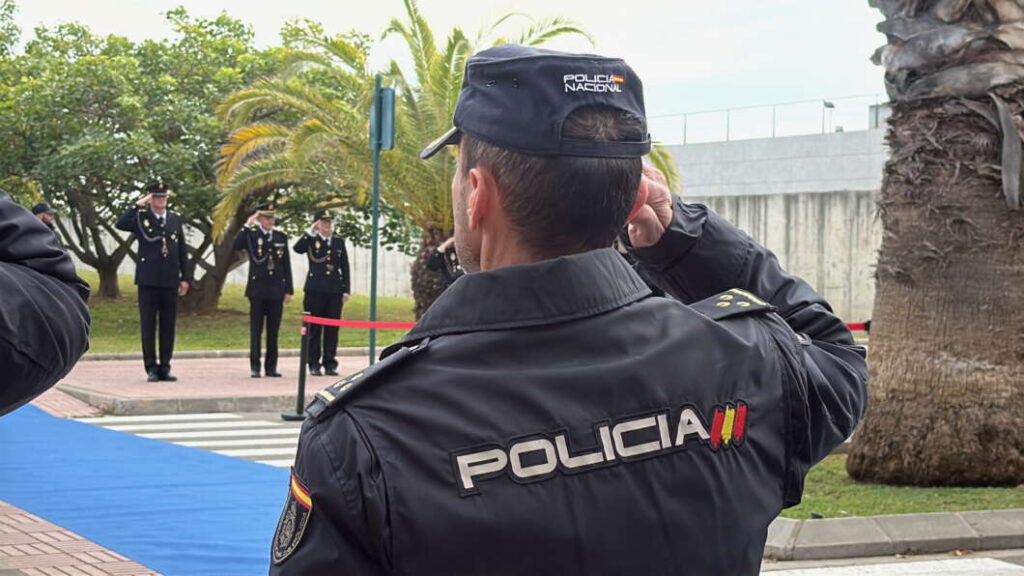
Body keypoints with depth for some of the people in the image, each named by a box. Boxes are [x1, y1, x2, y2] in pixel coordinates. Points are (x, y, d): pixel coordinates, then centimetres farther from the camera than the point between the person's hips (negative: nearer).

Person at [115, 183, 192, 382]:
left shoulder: (175, 220, 13)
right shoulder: (140, 218, 3)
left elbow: (183, 251, 13)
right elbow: (120, 224, -17)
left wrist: (185, 278, 7)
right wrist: (138, 205, -15)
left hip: (170, 281, 3)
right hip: (148, 281, -3)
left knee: (168, 327, 5)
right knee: (148, 327, 0)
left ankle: (165, 368, 11)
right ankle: (151, 368, 4)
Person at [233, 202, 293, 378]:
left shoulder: (281, 237, 11)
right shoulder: (251, 235, 2)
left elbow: (286, 266, 11)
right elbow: (236, 246, -20)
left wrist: (288, 290, 7)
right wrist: (247, 225, -18)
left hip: (276, 290, 3)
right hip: (258, 290, -3)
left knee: (273, 331, 5)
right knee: (256, 330, -1)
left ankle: (271, 367, 9)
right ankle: (255, 367, 2)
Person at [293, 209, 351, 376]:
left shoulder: (339, 242, 14)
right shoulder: (311, 241, 5)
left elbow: (345, 268, 13)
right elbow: (297, 249, -18)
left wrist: (346, 290, 6)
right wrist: (310, 232, -16)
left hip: (335, 290, 3)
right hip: (315, 290, -2)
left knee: (332, 328, 3)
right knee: (314, 327, 0)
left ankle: (330, 364, 8)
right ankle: (314, 364, 5)